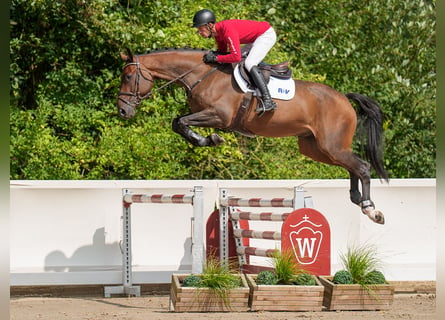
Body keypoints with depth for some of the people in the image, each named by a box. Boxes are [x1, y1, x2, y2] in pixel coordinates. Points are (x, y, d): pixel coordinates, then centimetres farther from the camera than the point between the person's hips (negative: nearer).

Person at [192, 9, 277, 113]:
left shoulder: (227, 30, -31)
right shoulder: (217, 32, -1)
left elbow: (236, 57, -36)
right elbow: (223, 52, 12)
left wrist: (215, 58, -27)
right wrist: (213, 54, -10)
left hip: (267, 34, -10)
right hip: (257, 38, 10)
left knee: (249, 64, -24)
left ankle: (268, 101, -30)